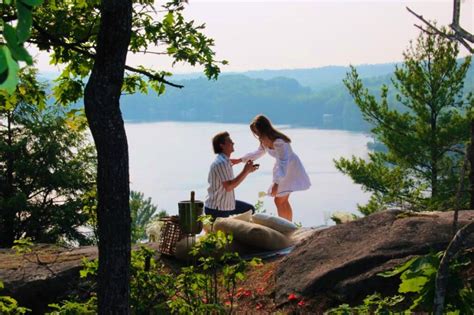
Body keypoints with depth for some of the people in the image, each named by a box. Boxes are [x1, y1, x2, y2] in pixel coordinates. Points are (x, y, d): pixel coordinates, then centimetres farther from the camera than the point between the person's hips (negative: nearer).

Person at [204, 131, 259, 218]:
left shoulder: (226, 161, 10)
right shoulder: (221, 163, -23)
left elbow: (232, 182, 11)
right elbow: (228, 186, -29)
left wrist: (247, 170, 4)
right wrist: (245, 171, -24)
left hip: (226, 204, 10)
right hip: (217, 209, -10)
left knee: (249, 209, 17)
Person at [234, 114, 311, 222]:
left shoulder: (278, 142, -32)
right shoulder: (265, 140, -5)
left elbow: (283, 163, -34)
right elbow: (258, 153, 13)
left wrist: (276, 183, -39)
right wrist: (240, 160, 6)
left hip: (290, 169, -9)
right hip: (282, 168, 9)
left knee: (279, 200, -11)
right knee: (284, 201, 15)